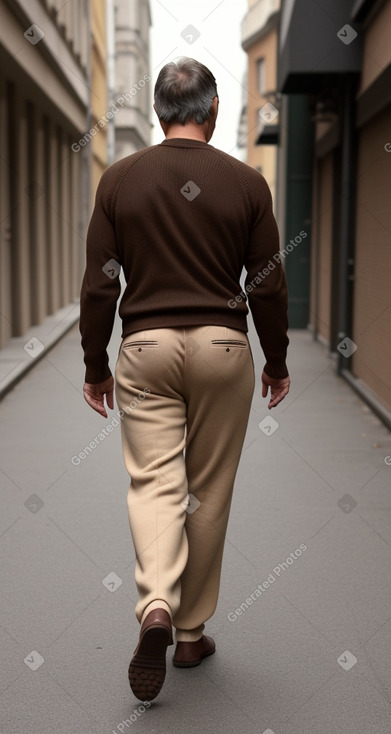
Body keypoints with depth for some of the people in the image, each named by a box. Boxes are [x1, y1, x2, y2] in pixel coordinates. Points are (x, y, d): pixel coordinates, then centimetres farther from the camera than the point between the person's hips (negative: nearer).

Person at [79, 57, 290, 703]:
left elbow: (99, 284, -1)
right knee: (209, 491, 11)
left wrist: (94, 366, 9)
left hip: (145, 347, 0)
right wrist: (278, 361, 12)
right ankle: (192, 632, 22)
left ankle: (156, 608, -21)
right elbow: (268, 285, -1)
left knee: (154, 482, 3)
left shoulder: (119, 179, -1)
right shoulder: (246, 182, -3)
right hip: (224, 347, 0)